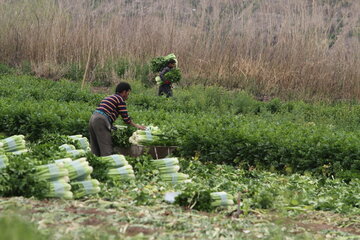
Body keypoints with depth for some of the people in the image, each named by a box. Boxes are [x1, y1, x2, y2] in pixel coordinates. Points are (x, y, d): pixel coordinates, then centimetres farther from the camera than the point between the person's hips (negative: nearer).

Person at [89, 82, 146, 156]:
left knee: (95, 150, 11)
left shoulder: (109, 97, 28)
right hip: (101, 122, -9)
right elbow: (125, 118, 0)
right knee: (106, 150, -8)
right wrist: (136, 125, 12)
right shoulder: (120, 99, 1)